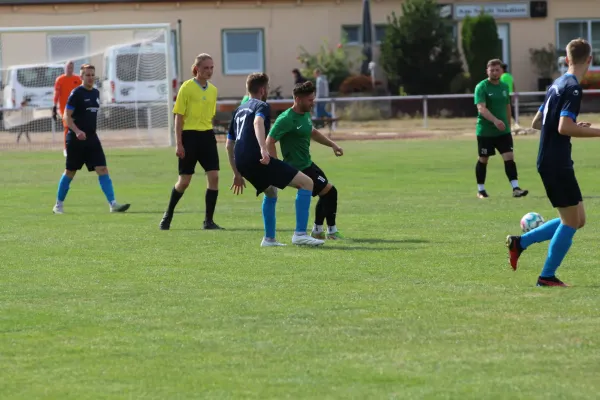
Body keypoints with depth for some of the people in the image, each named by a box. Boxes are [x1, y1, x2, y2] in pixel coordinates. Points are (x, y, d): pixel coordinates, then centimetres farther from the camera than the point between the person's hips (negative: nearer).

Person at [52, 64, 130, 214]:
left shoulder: (96, 93, 11)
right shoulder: (76, 93, -10)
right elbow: (67, 116, -13)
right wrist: (77, 131, -27)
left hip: (92, 138, 6)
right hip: (76, 140, -6)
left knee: (103, 170, -7)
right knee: (70, 172, 4)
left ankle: (113, 204, -13)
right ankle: (58, 205, 19)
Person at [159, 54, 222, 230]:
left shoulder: (213, 90, 10)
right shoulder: (187, 87, -6)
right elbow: (179, 116, -7)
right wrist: (178, 143, -11)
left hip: (207, 136, 5)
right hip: (189, 135, -5)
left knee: (213, 176, -8)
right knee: (184, 181, 1)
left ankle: (208, 221, -2)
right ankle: (167, 216, 23)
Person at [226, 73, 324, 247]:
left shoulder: (240, 110, 27)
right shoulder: (261, 106, 2)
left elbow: (229, 144, 29)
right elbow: (258, 122, -23)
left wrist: (237, 173, 33)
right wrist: (263, 149, -37)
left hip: (241, 161, 9)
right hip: (257, 159, -9)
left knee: (271, 192, 36)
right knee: (306, 183, -6)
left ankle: (269, 238, 31)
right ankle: (300, 234, -15)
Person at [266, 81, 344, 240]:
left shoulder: (306, 114, 7)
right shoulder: (287, 119, -23)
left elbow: (313, 132, 27)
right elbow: (270, 142, -24)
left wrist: (332, 144, 19)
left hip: (307, 164, 10)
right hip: (298, 168, -10)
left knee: (326, 194, 18)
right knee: (330, 191, -8)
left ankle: (317, 231, 29)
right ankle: (331, 231, 6)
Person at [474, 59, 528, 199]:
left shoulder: (504, 87, 8)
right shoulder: (481, 87, -12)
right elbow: (481, 108, -24)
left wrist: (507, 125, 20)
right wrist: (495, 121, -38)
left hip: (503, 131, 4)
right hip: (485, 131, -4)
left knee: (509, 157, -8)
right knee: (483, 160, 7)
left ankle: (515, 188, -12)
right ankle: (480, 190, 20)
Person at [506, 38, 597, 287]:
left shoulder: (558, 85, 14)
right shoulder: (572, 88, -14)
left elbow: (536, 123, 20)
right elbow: (564, 128, -23)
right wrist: (596, 132, -16)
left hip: (549, 162, 9)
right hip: (557, 163, -9)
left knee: (577, 220, 13)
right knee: (571, 221, -3)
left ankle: (520, 242, 13)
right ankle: (547, 276, 1)